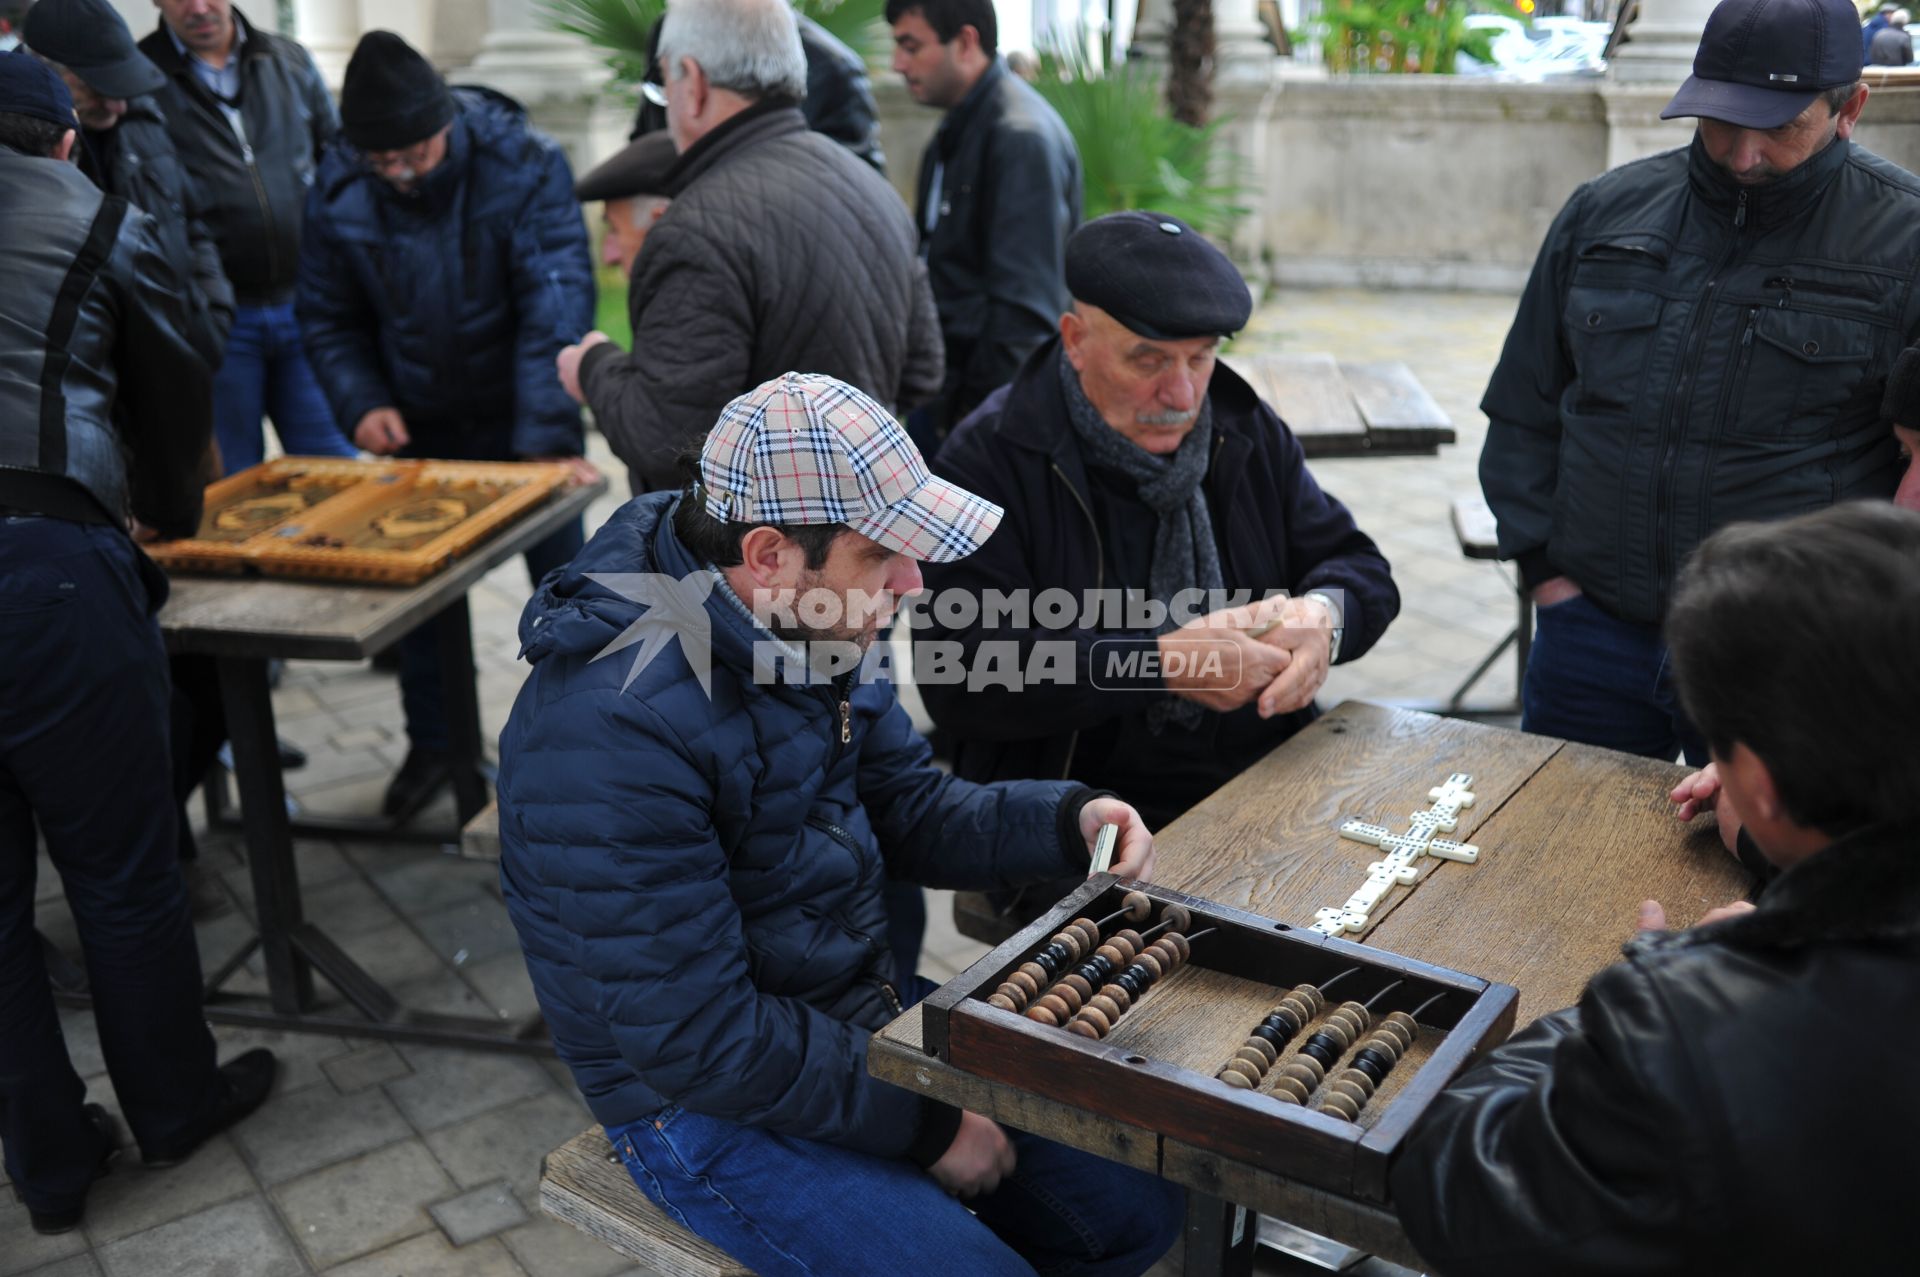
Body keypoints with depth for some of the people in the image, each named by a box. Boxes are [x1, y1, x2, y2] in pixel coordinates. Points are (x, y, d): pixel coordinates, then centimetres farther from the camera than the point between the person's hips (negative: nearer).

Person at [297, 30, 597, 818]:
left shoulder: (524, 167, -20)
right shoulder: (339, 190, -8)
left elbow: (557, 306, -27)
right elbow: (327, 316, 3)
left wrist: (546, 436, -35)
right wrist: (362, 403, -14)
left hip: (523, 421, -3)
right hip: (420, 427, 3)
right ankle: (432, 743, 29)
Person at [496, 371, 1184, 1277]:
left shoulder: (807, 629, -4)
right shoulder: (615, 728, -31)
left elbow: (908, 808, 6)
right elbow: (695, 1039, -27)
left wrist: (1067, 821, -12)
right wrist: (925, 1126, -18)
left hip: (862, 1009, 8)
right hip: (709, 1101, -7)